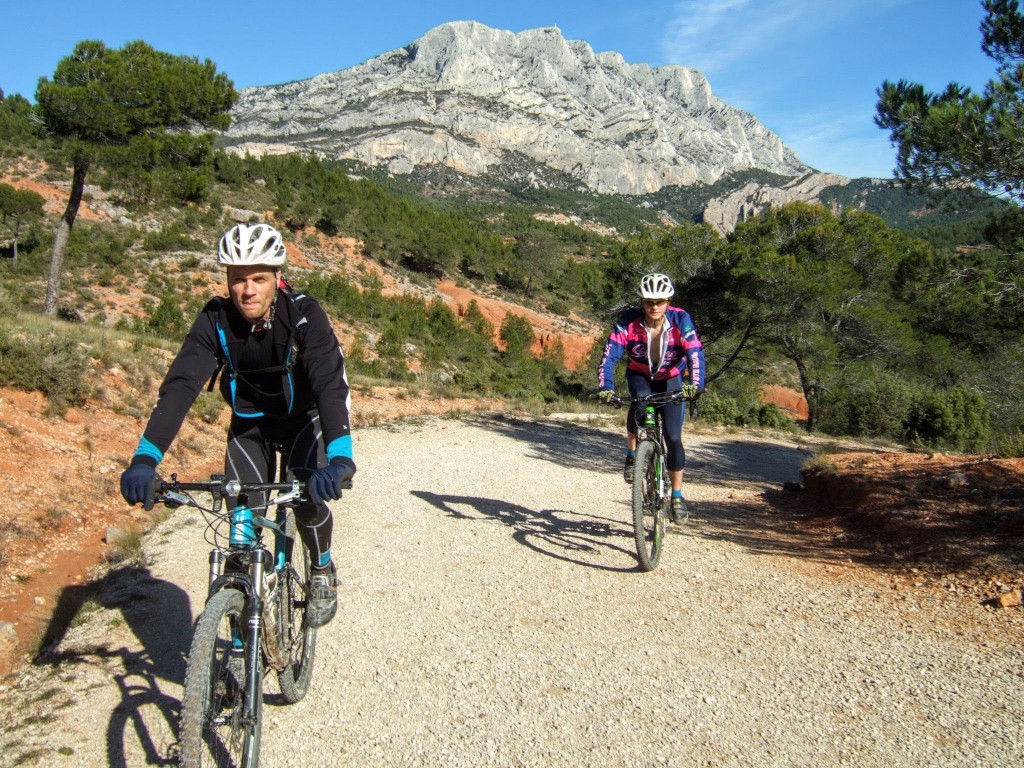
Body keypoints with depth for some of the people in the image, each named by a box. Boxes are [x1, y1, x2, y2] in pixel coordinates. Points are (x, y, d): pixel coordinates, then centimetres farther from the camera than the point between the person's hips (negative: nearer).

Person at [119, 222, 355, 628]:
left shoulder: (304, 315, -29)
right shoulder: (215, 320, -21)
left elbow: (331, 385, -40)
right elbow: (179, 385, -28)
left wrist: (339, 459, -55)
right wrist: (144, 460, -42)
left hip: (302, 417, -2)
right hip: (248, 422, 2)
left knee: (309, 498, -22)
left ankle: (323, 571, 8)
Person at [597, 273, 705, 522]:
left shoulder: (681, 319, -26)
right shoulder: (628, 321, -25)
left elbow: (696, 353, -35)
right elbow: (610, 355, -31)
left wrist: (696, 384, -52)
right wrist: (605, 387, -47)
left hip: (670, 380, 0)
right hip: (639, 376, 0)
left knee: (673, 438, -9)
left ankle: (677, 496, 7)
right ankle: (632, 455, -11)